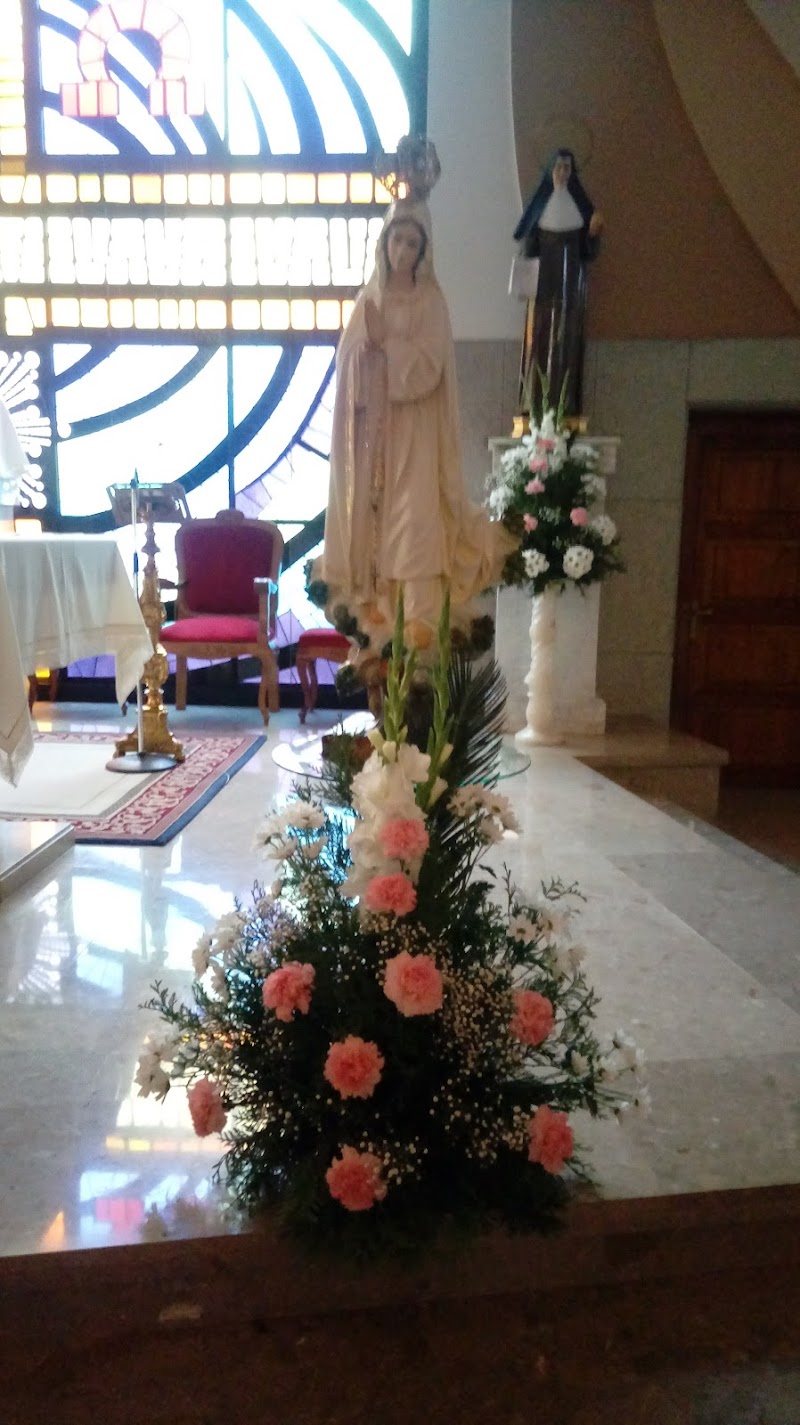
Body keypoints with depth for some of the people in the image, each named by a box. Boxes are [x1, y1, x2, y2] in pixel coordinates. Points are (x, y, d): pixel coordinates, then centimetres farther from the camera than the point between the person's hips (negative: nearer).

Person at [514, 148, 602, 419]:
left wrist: (594, 231, -13)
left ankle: (566, 405, -2)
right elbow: (529, 241, 3)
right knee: (541, 337, -5)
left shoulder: (580, 201, 8)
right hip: (544, 279, -1)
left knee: (568, 338, -2)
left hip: (571, 279, 1)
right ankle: (538, 404, -3)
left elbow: (589, 247, 8)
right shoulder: (540, 201, 5)